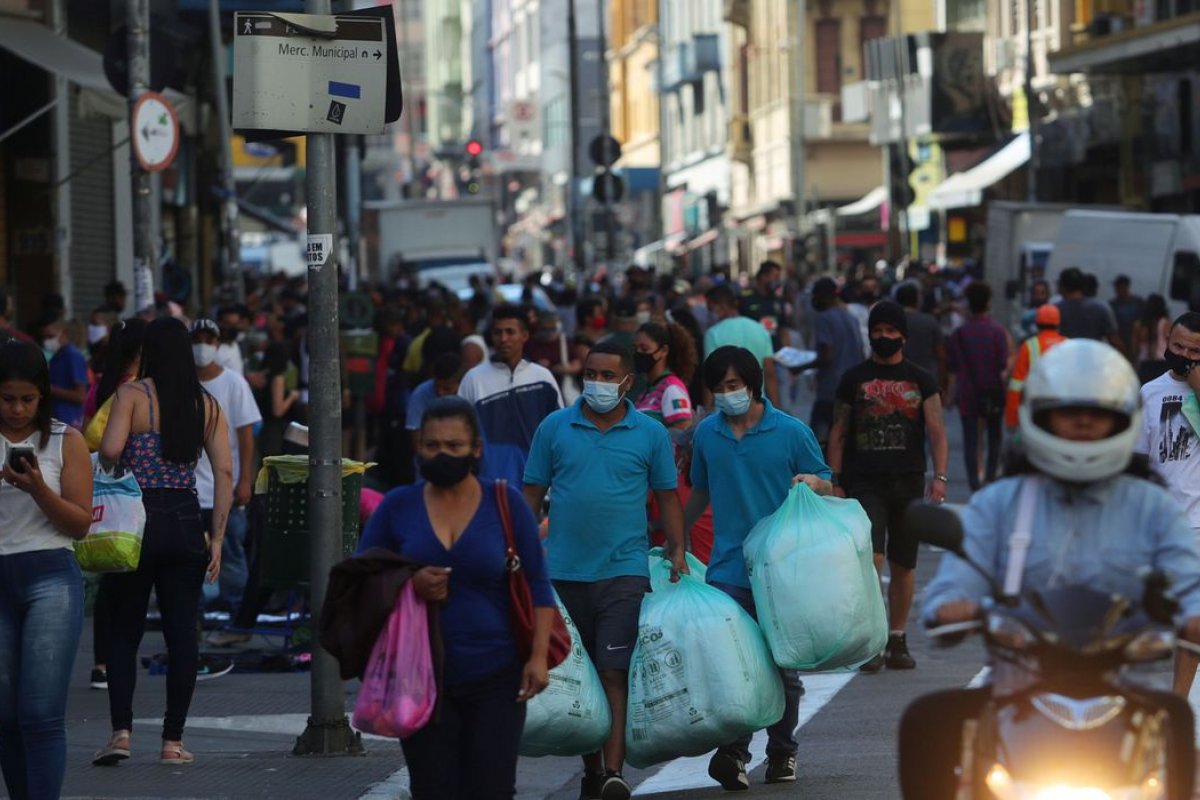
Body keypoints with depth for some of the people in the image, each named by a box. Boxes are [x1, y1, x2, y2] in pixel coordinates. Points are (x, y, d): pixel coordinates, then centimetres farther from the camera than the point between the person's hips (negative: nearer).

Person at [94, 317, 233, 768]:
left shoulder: (133, 395, -5)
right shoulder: (207, 404, 6)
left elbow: (110, 449, -19)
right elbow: (224, 472, 0)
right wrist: (217, 538, 2)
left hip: (139, 520, -3)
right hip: (187, 524, 3)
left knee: (124, 633, 5)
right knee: (182, 634, 6)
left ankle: (121, 731, -7)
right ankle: (173, 741, 7)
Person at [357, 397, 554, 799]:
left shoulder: (505, 502, 2)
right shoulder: (397, 506, 4)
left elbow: (537, 585, 3)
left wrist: (538, 655, -7)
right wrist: (408, 585, -12)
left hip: (495, 679, -1)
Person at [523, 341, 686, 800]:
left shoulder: (650, 434, 4)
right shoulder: (554, 428, 5)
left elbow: (667, 496, 11)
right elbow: (533, 493, 9)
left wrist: (677, 550, 0)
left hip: (624, 572, -2)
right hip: (565, 571, 2)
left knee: (615, 674, -12)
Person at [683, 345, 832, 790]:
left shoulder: (791, 432, -2)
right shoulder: (706, 434, 6)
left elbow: (826, 486, 5)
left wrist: (813, 483, -17)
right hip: (728, 569, 1)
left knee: (781, 666, 9)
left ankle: (782, 751, 21)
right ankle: (734, 753, -14)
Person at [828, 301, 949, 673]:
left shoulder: (921, 381, 7)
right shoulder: (853, 380, 6)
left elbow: (937, 432, 2)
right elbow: (838, 434, 9)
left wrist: (939, 477, -11)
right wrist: (834, 483, 1)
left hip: (908, 484, 2)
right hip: (865, 484, -2)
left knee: (903, 566, 8)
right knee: (870, 558, -16)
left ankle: (897, 640, 19)